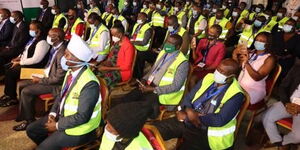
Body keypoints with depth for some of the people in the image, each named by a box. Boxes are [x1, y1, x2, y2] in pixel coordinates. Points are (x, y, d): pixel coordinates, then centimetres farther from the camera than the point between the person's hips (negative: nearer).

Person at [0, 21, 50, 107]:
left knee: (10, 72, -14)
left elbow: (35, 60, -26)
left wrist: (19, 63, -19)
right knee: (7, 68, 4)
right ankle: (8, 93, 14)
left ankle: (13, 98, 1)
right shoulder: (34, 39, 10)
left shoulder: (42, 42, -22)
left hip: (33, 67, -10)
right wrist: (19, 57, 7)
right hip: (24, 62, 10)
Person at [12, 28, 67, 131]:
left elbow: (58, 78, -25)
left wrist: (40, 80, -15)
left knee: (26, 91, -15)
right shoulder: (55, 48, 1)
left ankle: (30, 120, 3)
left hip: (55, 84, -10)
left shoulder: (61, 53, -28)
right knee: (21, 85, 12)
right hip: (48, 77, 10)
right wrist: (45, 72, 4)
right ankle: (22, 114, 25)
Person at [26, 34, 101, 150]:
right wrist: (53, 113, -2)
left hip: (79, 128, -8)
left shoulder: (90, 84, -31)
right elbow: (62, 94, 11)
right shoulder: (70, 71, -4)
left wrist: (57, 125, -16)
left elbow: (82, 117, -27)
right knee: (31, 129, 13)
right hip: (62, 115, 8)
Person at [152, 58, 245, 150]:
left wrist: (189, 117, -18)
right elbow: (189, 97, 6)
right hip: (186, 121, 5)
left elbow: (220, 120, -20)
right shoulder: (209, 78, 5)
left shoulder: (236, 94, -11)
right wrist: (188, 110, -16)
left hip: (205, 132, -4)